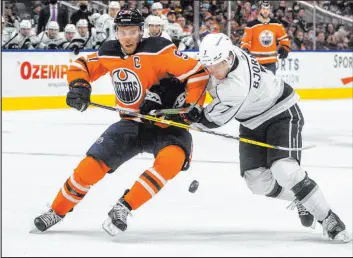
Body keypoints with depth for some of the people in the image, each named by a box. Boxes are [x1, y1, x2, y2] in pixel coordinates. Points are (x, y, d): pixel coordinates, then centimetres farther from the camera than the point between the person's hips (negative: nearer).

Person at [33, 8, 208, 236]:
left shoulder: (158, 50, -18)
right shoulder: (109, 54, -2)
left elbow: (198, 73, -19)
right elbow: (81, 66, 15)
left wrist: (191, 109, -21)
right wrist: (79, 85, -5)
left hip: (168, 125, -4)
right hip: (132, 124, 4)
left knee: (172, 158, -35)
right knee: (93, 164, -7)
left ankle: (124, 208, -29)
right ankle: (57, 211, 15)